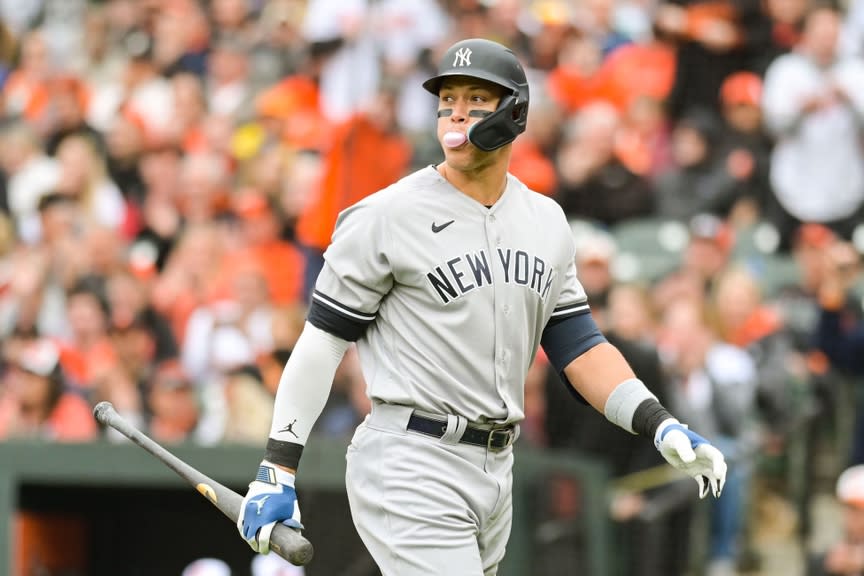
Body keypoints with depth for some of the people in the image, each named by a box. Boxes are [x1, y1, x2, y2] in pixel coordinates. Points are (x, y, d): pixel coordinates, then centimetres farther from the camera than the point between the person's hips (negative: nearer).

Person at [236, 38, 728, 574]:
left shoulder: (546, 222, 11)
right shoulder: (386, 216, -7)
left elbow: (577, 344, 13)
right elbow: (323, 339, -5)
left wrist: (660, 427, -1)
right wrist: (277, 470, -10)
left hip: (496, 469, 6)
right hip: (410, 468, -6)